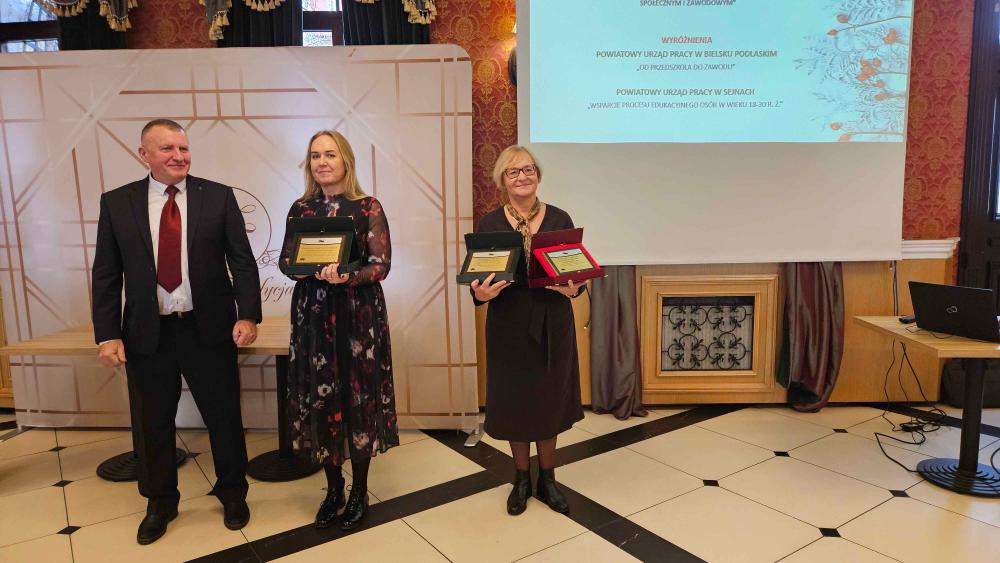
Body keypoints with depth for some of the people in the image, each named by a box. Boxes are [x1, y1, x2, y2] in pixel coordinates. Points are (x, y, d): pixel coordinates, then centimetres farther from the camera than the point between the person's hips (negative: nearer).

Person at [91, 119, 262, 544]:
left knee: (224, 415, 10)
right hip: (146, 332, 1)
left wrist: (247, 315, -11)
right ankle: (159, 503, 36)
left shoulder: (218, 197, -2)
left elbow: (243, 261, -2)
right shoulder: (116, 203, 2)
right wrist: (107, 335, -3)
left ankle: (233, 494, 33)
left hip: (209, 328, -1)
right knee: (152, 423, 14)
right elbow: (106, 275, 2)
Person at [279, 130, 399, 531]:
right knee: (319, 399, 7)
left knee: (358, 396, 3)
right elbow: (285, 260, 8)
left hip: (358, 314, -3)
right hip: (312, 313, 3)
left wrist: (346, 277, -25)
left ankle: (359, 492, 20)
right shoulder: (301, 208, 7)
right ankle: (333, 487, 26)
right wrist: (307, 269, -14)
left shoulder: (368, 208, -4)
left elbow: (381, 265, -7)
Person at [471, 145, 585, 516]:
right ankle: (522, 479, 31)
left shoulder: (560, 219, 0)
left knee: (549, 400, 11)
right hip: (508, 326, 0)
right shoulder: (488, 224, -2)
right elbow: (477, 279, -1)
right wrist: (481, 294, -23)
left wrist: (573, 289, -19)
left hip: (552, 324, 1)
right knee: (514, 402, 10)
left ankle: (547, 478, 31)